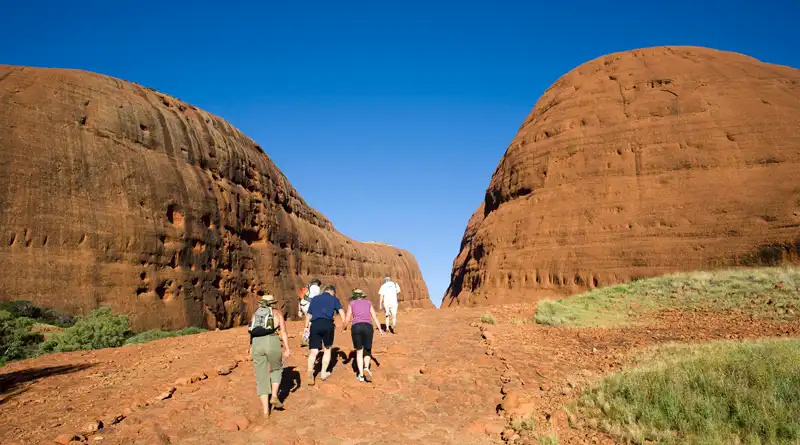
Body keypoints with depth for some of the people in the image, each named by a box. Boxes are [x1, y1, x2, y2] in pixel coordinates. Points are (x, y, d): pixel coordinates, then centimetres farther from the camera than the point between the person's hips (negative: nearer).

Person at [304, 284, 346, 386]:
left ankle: (310, 370, -24)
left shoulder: (315, 298, 23)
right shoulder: (333, 298, 14)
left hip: (314, 324, 2)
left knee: (314, 351, -1)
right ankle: (323, 373, 18)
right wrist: (344, 324, -1)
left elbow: (308, 314, 23)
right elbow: (341, 311, 0)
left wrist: (306, 326, 30)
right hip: (327, 324, -2)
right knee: (327, 349, 16)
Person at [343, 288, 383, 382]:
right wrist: (380, 329, 2)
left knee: (359, 351, 14)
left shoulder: (352, 303, 17)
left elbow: (347, 319, 13)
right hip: (368, 326, 0)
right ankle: (366, 368, -10)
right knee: (367, 351, 15)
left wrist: (344, 327, 32)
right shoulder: (368, 302, 20)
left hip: (356, 326, 0)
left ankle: (361, 375, 8)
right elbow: (374, 317, 9)